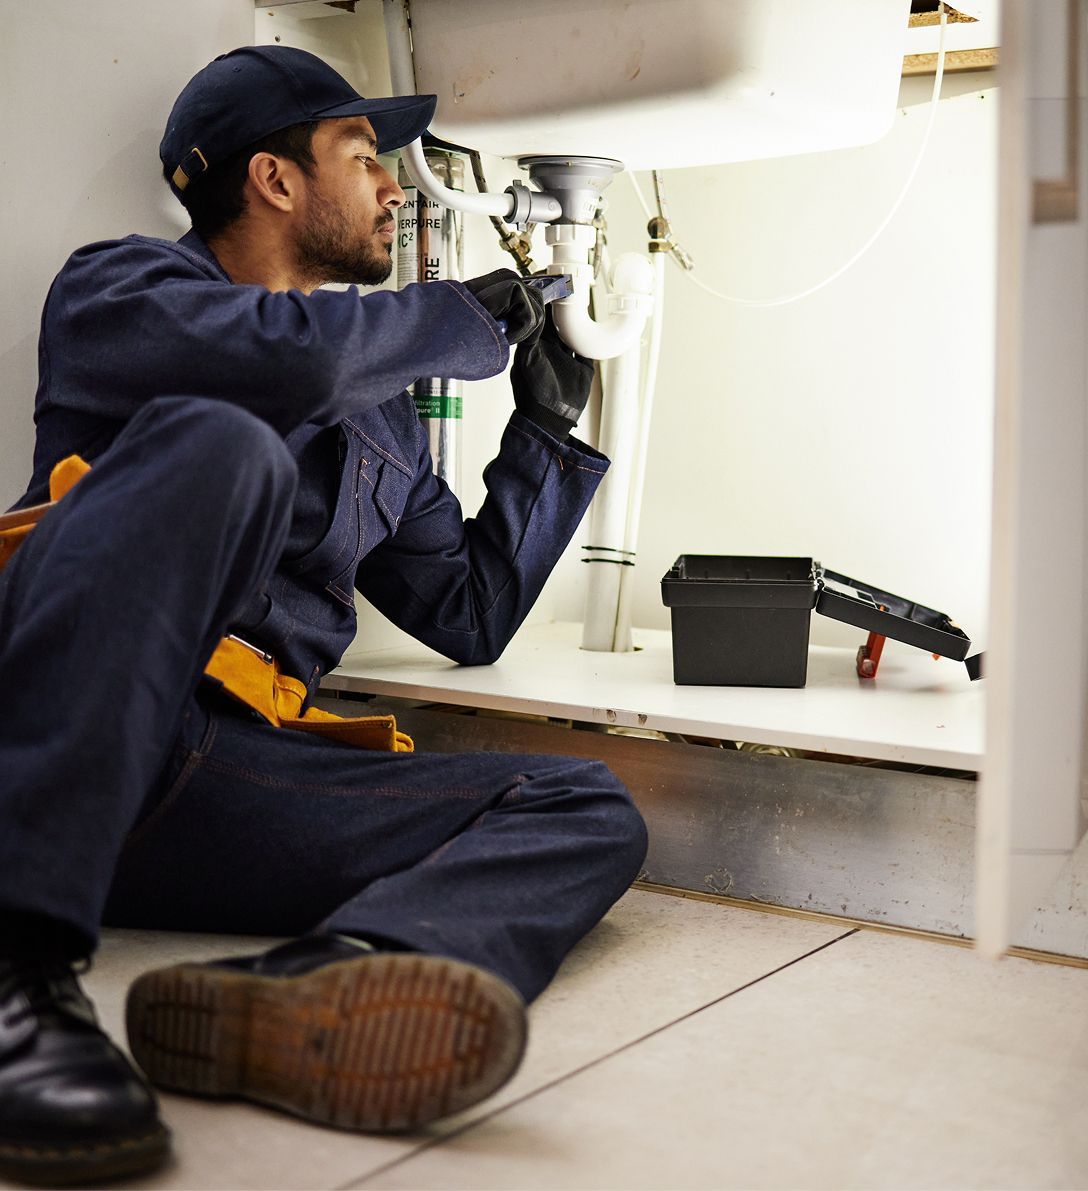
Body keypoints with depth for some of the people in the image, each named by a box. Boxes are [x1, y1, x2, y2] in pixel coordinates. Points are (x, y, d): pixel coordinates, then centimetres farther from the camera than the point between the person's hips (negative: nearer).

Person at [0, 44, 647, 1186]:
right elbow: (280, 351, -14)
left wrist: (545, 429, 27)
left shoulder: (380, 422, 28)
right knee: (217, 444, -29)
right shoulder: (117, 282, 10)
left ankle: (290, 993, -44)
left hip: (227, 780, 5)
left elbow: (469, 617, 31)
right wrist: (465, 319, 3)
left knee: (588, 810, -10)